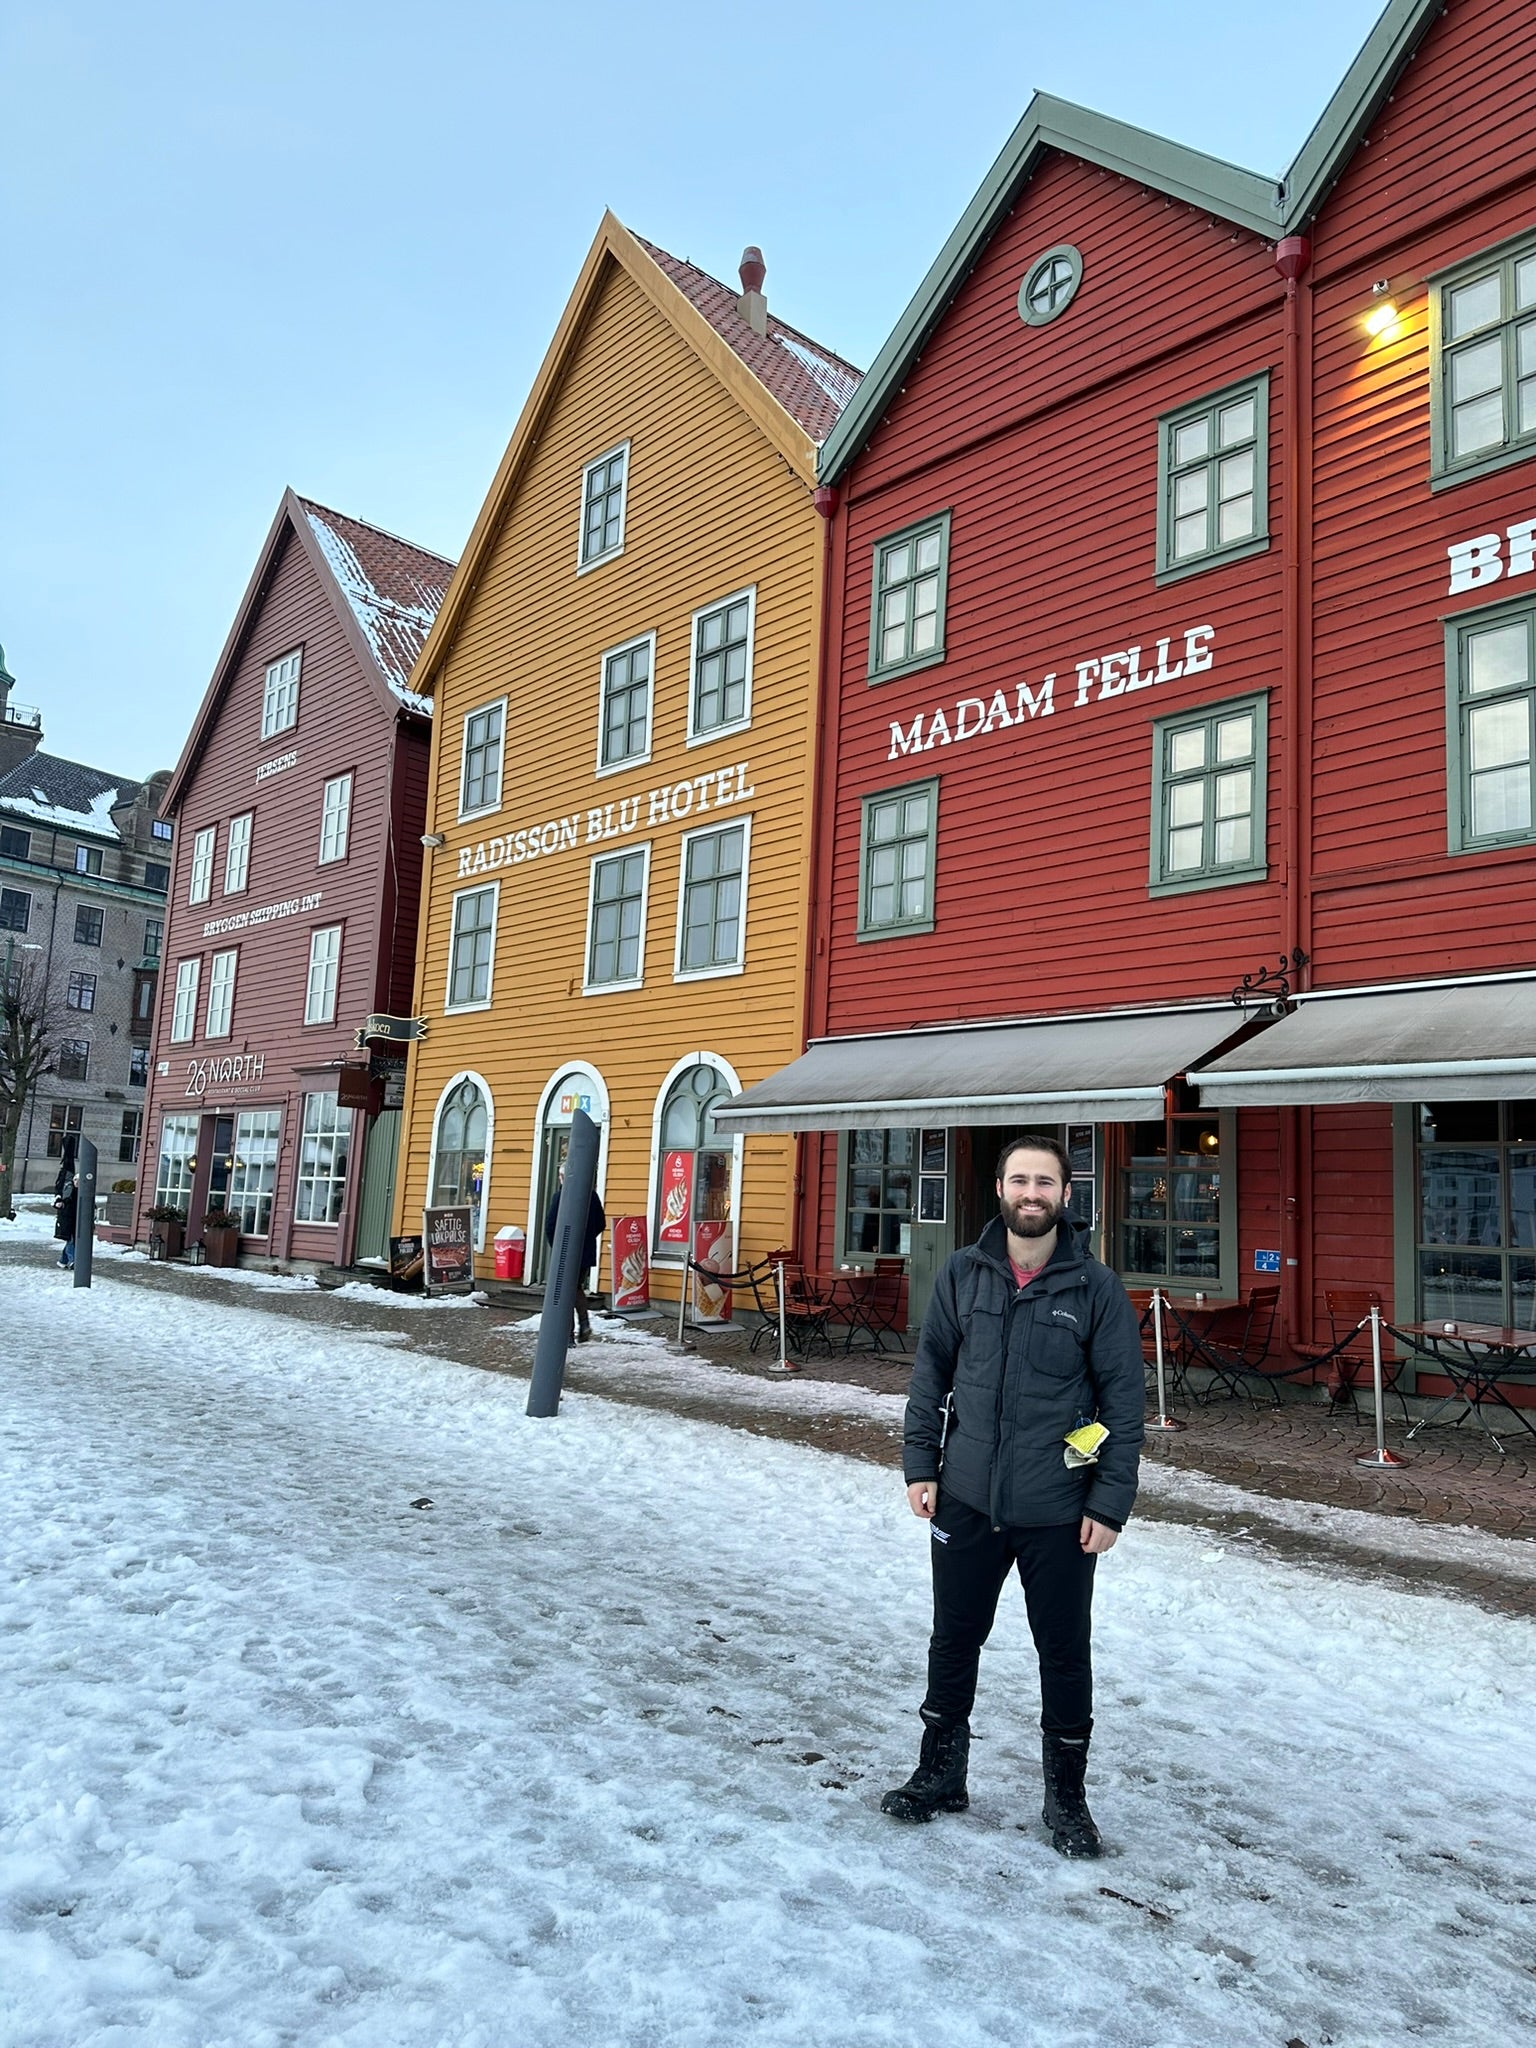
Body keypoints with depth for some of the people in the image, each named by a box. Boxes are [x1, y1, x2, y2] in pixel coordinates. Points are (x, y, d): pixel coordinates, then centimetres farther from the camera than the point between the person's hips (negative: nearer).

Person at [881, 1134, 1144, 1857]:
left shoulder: (1096, 1288, -8)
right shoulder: (964, 1274, -1)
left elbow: (1124, 1401, -5)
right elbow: (931, 1372, 5)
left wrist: (1110, 1503, -8)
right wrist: (920, 1465, 1)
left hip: (1058, 1513, -2)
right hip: (966, 1500, 2)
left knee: (1064, 1655, 12)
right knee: (953, 1642, 16)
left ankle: (1066, 1797, 32)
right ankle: (940, 1775, 36)